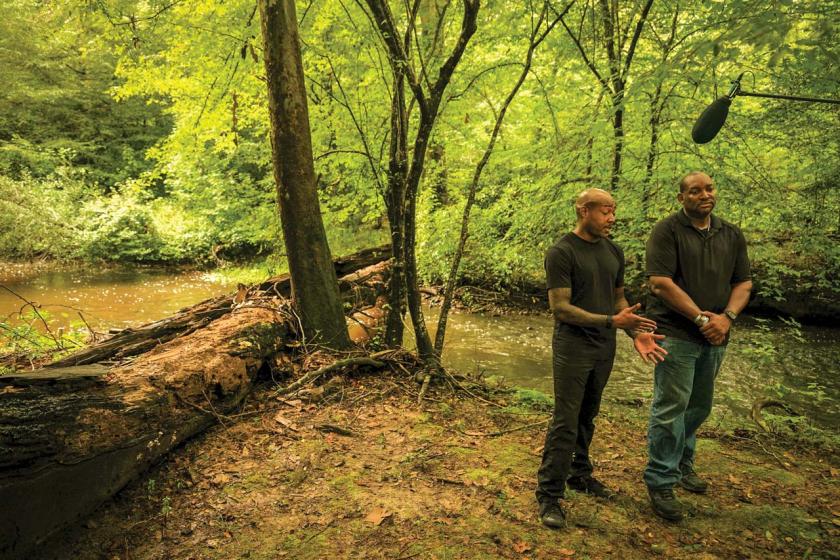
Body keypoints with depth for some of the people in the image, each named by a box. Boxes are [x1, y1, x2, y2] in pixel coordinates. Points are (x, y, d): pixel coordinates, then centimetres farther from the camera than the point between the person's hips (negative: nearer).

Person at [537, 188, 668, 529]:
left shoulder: (614, 252, 9)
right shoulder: (561, 253, -13)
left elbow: (618, 298, 16)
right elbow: (560, 308, -17)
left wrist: (636, 332, 1)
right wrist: (611, 321, -22)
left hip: (605, 348, 6)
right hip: (573, 347, -6)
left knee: (587, 417, 17)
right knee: (565, 422, -4)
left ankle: (580, 474, 33)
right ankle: (549, 494, 4)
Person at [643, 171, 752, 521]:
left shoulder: (732, 235, 10)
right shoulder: (667, 231, -8)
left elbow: (743, 282, 8)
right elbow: (660, 283, -16)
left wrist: (727, 317, -11)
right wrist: (700, 318, -17)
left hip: (714, 336, 6)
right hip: (676, 334, -6)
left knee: (699, 407, 18)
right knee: (670, 408, -3)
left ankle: (682, 464, 37)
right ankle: (661, 483, 8)